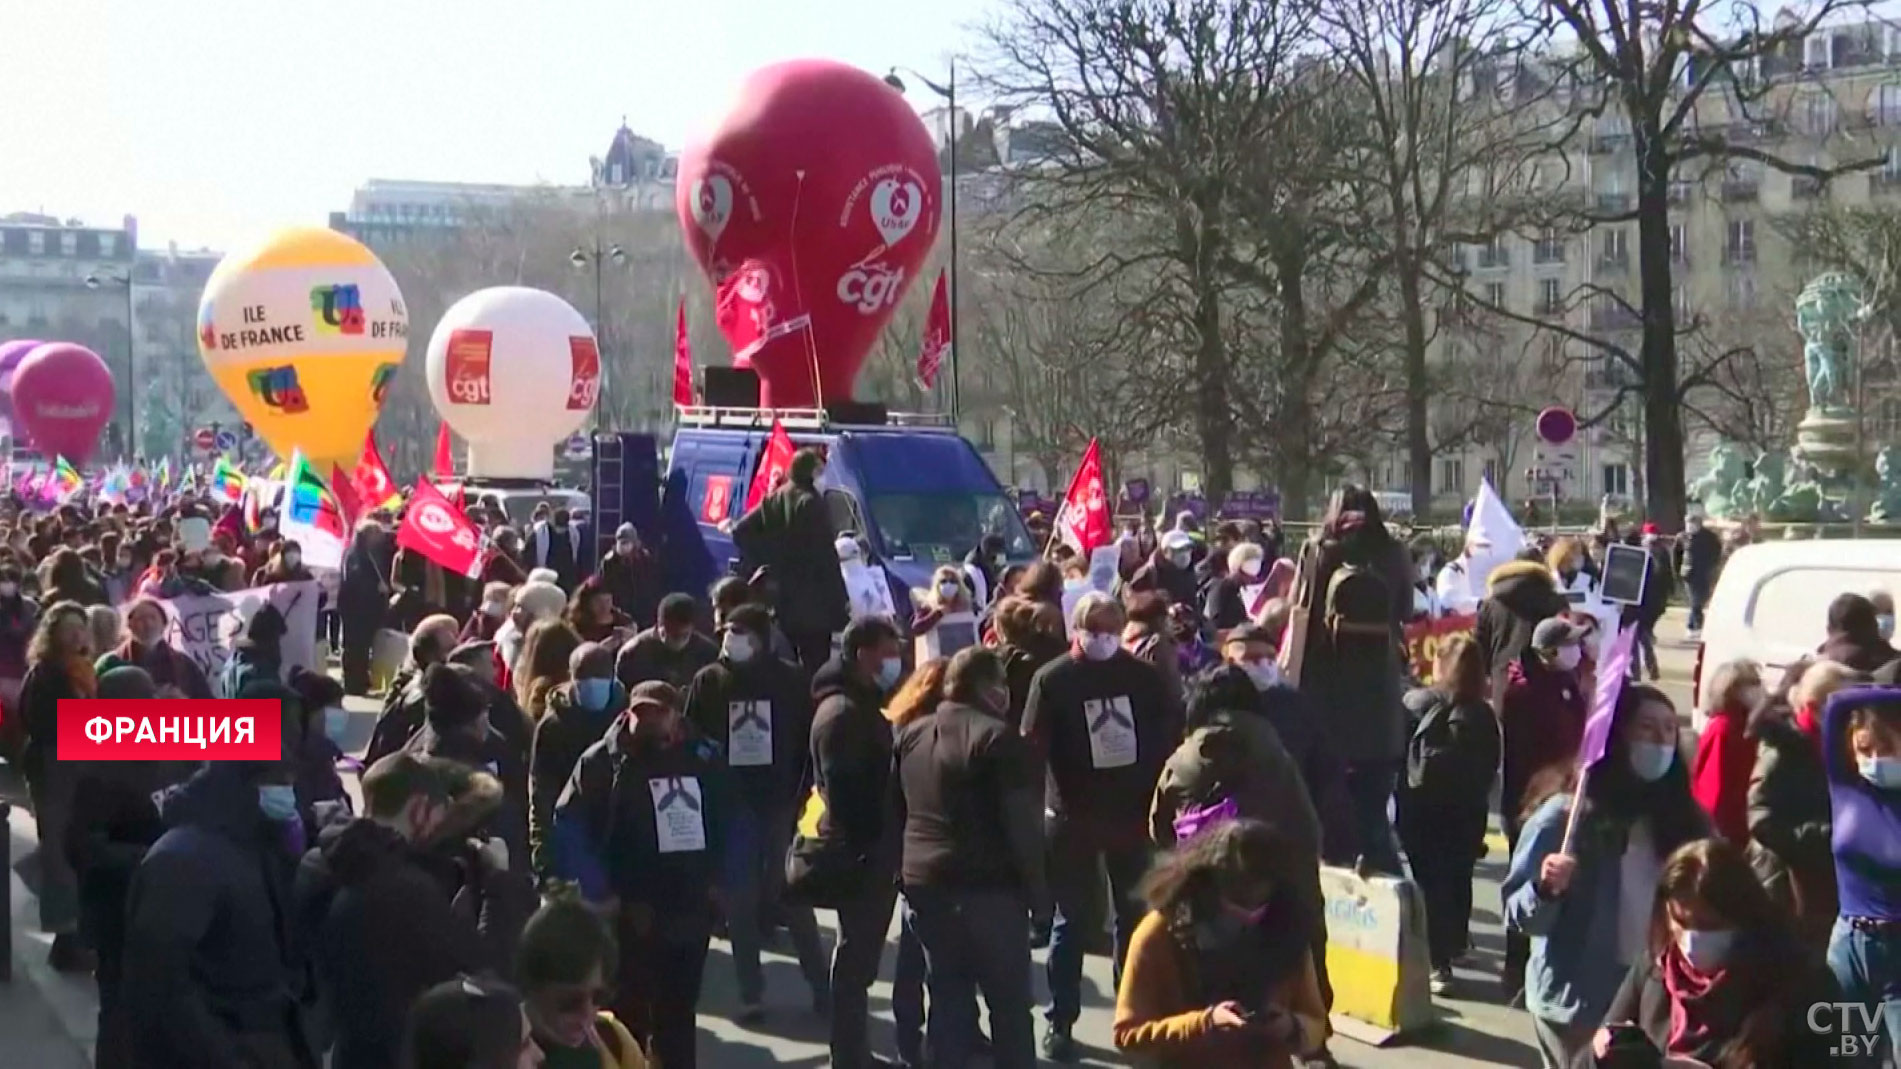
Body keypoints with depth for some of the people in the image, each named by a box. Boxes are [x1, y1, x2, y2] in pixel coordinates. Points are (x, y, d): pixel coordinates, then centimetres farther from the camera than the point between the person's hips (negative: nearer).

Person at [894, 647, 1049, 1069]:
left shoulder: (909, 735, 11)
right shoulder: (997, 737, -11)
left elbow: (896, 812, 15)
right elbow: (1023, 822, -14)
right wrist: (1037, 888, -8)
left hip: (923, 884, 6)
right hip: (989, 886, -6)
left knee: (948, 999, 12)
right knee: (1010, 1003, 4)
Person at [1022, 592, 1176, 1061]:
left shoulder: (1144, 676, 1)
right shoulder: (1052, 678, -5)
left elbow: (1169, 739, 5)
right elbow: (1032, 748, -8)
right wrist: (1045, 804, -15)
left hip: (1132, 812, 2)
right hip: (1073, 816, -2)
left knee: (1135, 916, 10)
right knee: (1072, 919, 5)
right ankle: (1060, 1021, 13)